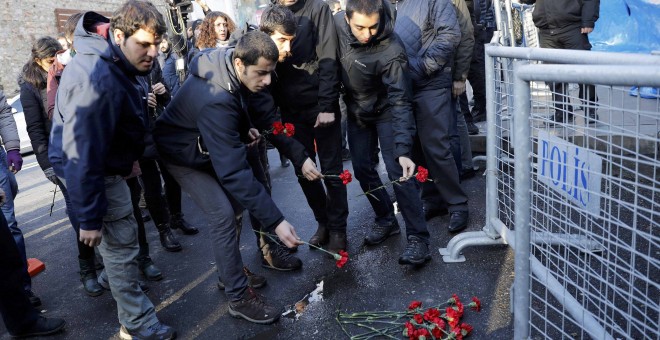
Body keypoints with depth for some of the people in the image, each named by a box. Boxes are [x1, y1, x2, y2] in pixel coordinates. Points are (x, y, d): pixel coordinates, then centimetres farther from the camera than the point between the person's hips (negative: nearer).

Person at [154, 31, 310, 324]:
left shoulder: (230, 66, -17)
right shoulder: (216, 100, -42)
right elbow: (234, 172, -44)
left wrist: (244, 128, -11)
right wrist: (275, 221, -43)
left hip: (209, 145, 8)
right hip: (182, 153, -8)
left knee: (232, 205, 7)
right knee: (223, 215, -16)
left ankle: (229, 274, 25)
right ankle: (239, 297, -4)